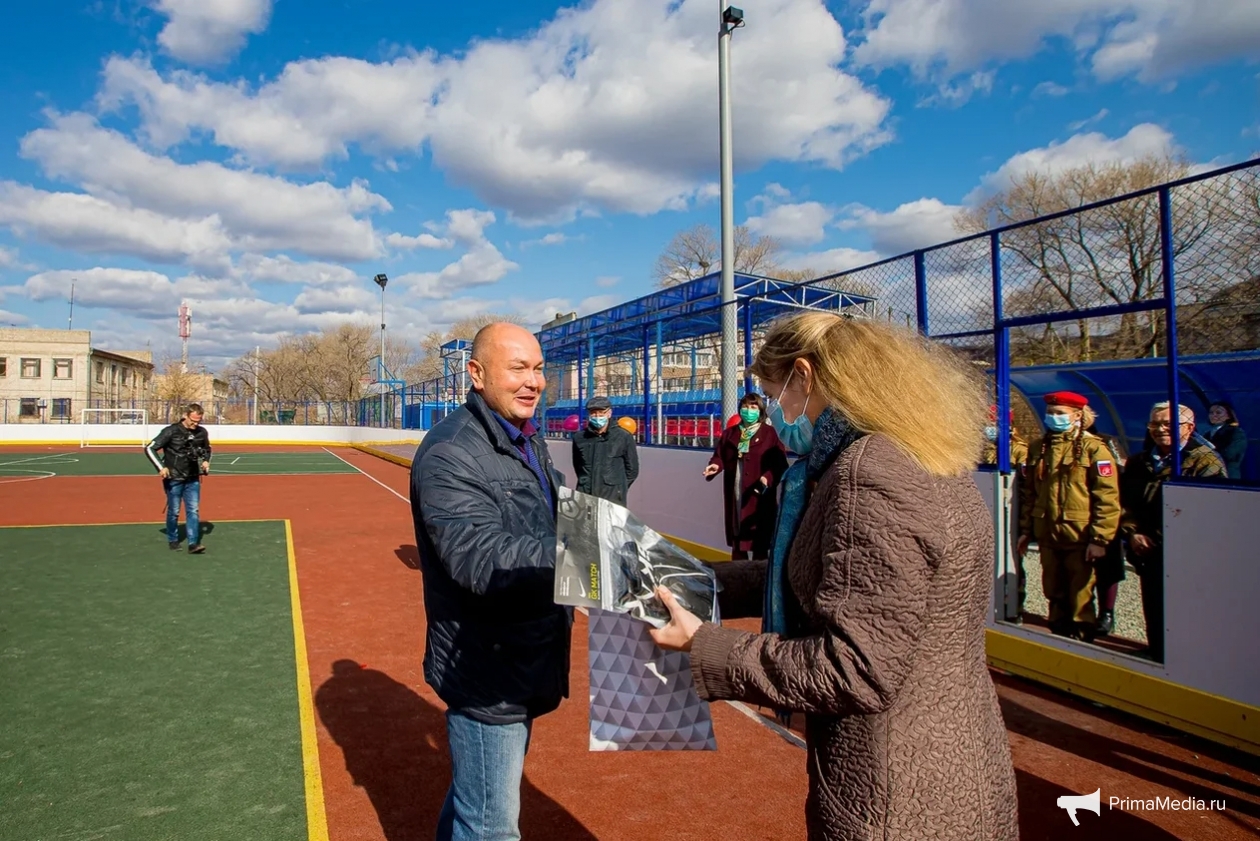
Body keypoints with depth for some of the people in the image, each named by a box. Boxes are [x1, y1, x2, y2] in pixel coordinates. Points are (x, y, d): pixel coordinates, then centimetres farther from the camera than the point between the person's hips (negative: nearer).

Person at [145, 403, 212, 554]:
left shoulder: (202, 432, 0)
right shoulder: (171, 431, -13)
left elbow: (207, 449, 20)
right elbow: (149, 448, -10)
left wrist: (206, 461, 2)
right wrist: (161, 467, -18)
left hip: (193, 479, 3)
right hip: (174, 479, -3)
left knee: (194, 510, -4)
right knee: (173, 511, 7)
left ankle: (193, 543, -5)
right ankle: (172, 540, 26)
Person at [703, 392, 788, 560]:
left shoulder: (770, 433, -1)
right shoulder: (729, 433, 12)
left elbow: (780, 463, -8)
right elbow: (720, 456, 7)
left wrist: (768, 478, -25)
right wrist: (715, 465, -16)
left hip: (759, 494, -4)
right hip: (735, 494, 4)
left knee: (759, 541, 3)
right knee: (737, 538, 14)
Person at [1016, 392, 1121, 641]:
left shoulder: (1093, 448, -7)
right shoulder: (1038, 448, 10)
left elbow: (1108, 498, -12)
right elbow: (1029, 493, 13)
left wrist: (1100, 538, -16)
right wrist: (1025, 530, 11)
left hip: (1079, 538, -5)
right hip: (1047, 536, 5)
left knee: (1080, 598, 6)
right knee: (1054, 594, 16)